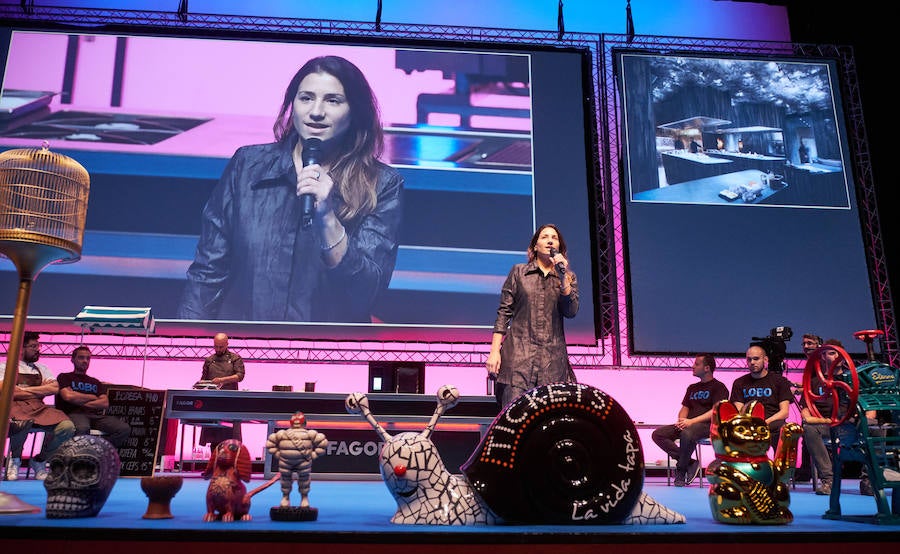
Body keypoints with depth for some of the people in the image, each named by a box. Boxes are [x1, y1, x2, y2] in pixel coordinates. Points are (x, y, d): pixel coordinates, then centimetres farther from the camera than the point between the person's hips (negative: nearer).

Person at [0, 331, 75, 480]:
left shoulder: (41, 368, 25)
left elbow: (54, 388, 7)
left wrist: (24, 389, 0)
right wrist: (39, 391, 1)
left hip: (39, 407, 4)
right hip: (15, 407, -4)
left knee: (67, 426, -26)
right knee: (24, 422, -42)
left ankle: (39, 460, -1)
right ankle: (14, 459, -10)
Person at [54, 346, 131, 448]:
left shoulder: (95, 382, 28)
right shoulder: (64, 377, 17)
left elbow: (105, 403, 11)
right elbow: (68, 396, -4)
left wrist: (82, 403, 1)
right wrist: (92, 397, 8)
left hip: (96, 415, 4)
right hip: (75, 414, -4)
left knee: (125, 429, -26)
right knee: (82, 428, -44)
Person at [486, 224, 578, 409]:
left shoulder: (568, 277, 15)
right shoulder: (518, 272, 12)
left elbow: (571, 312, 0)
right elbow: (504, 312, 7)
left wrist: (562, 277, -9)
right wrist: (494, 350, -2)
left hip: (553, 356, 2)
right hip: (518, 351, -1)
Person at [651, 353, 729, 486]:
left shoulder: (718, 387, 3)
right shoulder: (692, 388, 26)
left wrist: (692, 421, -19)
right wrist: (681, 420, -3)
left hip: (707, 426, -7)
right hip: (687, 425, 7)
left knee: (687, 434, -41)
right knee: (657, 434, -16)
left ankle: (681, 471, -22)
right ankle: (690, 463, -17)